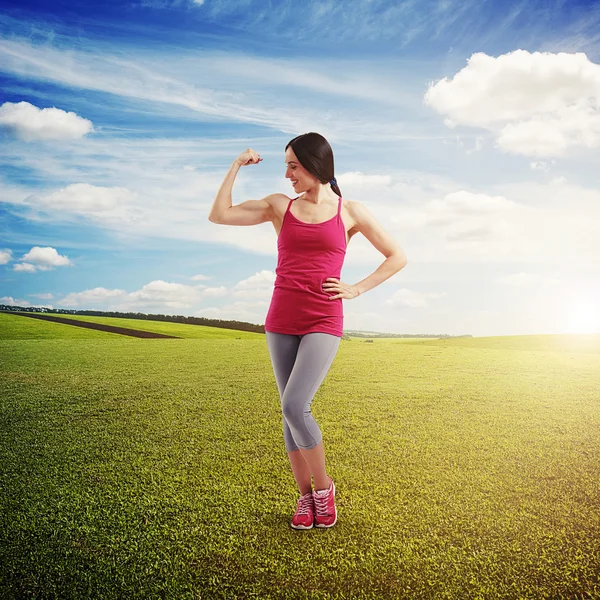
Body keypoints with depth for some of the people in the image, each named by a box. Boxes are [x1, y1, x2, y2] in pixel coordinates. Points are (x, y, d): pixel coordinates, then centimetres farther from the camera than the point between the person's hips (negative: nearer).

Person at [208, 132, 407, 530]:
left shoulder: (351, 212, 4)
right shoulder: (280, 206, 9)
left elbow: (397, 256, 10)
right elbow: (219, 215, 1)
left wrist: (357, 289, 0)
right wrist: (237, 166, 2)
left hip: (324, 324, -3)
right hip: (281, 321, 4)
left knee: (295, 407, -17)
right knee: (292, 412, 7)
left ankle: (324, 486, 8)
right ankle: (305, 495, 23)